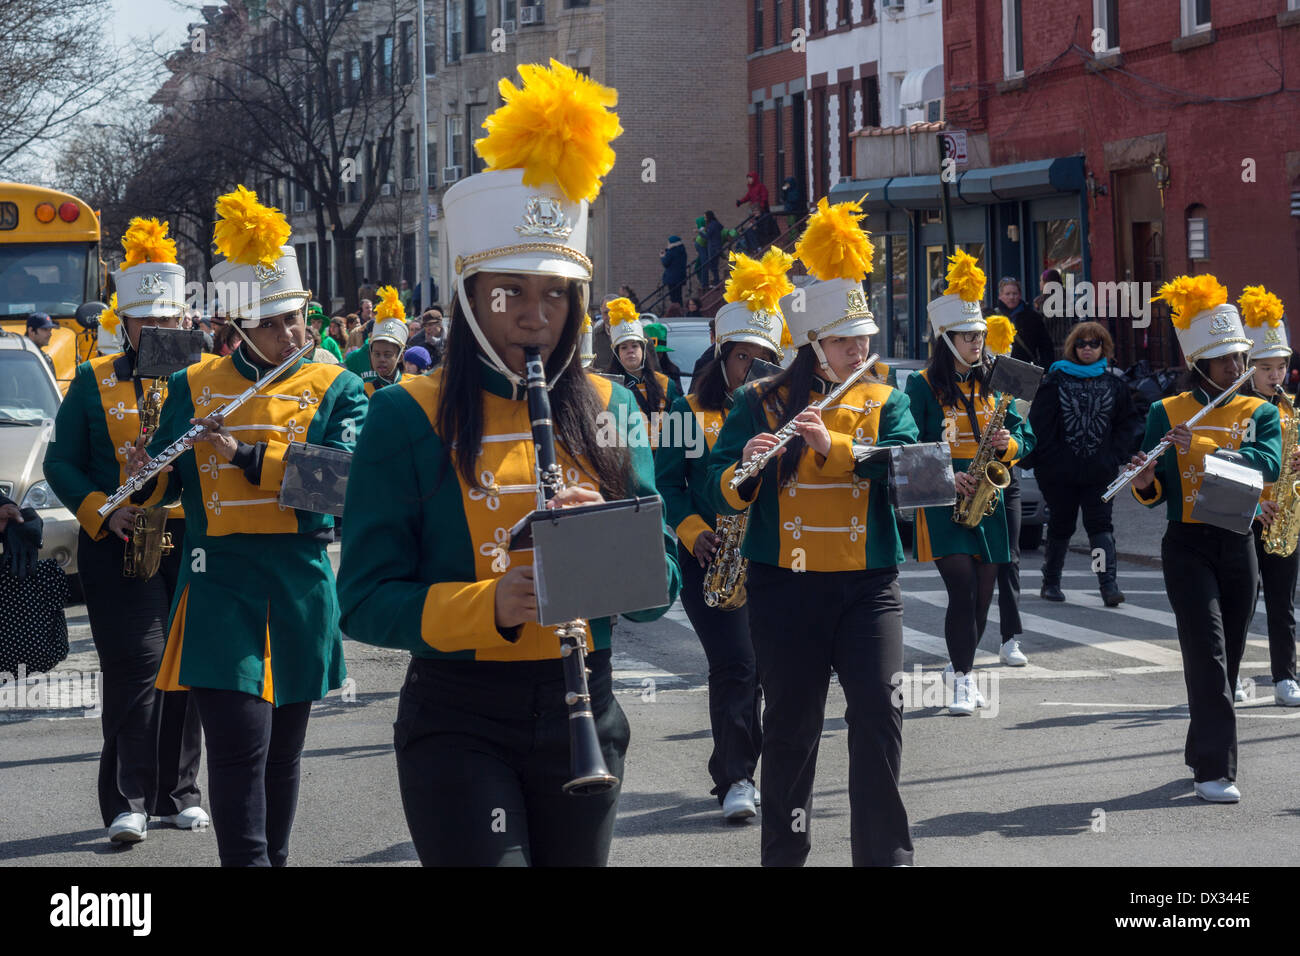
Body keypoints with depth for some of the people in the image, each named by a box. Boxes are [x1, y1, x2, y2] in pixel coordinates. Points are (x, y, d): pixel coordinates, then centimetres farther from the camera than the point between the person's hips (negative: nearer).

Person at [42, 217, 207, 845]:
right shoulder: (95, 381, 6)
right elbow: (62, 464, 5)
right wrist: (105, 511, -9)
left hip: (194, 541, 2)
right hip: (121, 543, -2)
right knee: (137, 663, -10)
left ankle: (178, 792, 19)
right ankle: (127, 801, -7)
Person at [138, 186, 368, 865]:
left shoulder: (335, 388, 5)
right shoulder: (193, 387, 8)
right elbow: (165, 484, 15)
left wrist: (246, 454, -20)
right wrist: (148, 474, -9)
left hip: (300, 584, 1)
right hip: (221, 585, -1)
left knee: (283, 745, 12)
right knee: (240, 741, -13)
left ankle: (275, 857, 27)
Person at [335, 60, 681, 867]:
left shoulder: (607, 409, 7)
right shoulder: (411, 417, -4)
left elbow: (661, 586, 5)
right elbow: (367, 598, -9)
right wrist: (490, 607, -25)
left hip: (580, 710, 4)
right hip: (459, 719, -4)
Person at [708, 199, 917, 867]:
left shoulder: (883, 402, 8)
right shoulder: (761, 404, 2)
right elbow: (719, 491, -3)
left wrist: (834, 445, -26)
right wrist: (743, 467, -26)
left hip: (866, 585, 1)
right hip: (785, 586, -1)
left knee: (879, 713, -7)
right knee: (790, 728, 5)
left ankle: (885, 852, 5)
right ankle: (784, 853, 19)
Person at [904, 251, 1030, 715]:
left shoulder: (991, 383, 11)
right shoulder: (923, 386, -3)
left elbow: (1018, 430, 14)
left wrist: (1008, 444, -8)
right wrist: (946, 476, -17)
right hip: (943, 502, -5)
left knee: (982, 594, 7)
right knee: (962, 587, -15)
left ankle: (961, 669, 25)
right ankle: (962, 680, -6)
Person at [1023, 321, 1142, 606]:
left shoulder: (1113, 384, 8)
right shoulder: (1056, 380, 2)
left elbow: (1129, 423, 12)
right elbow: (1038, 422, 0)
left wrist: (1115, 456, 1)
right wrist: (1034, 459, -7)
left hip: (1099, 472, 1)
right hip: (1060, 471, -1)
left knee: (1100, 524, -7)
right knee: (1060, 526, 8)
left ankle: (1109, 584, -15)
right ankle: (1051, 582, 20)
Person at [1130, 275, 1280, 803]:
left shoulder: (1259, 414, 7)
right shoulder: (1166, 413, 3)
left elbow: (1268, 464, -14)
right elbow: (1157, 494, 2)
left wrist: (1202, 447, -25)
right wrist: (1144, 481, -22)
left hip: (1237, 545, 3)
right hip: (1187, 546, -3)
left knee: (1227, 655, 10)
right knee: (1206, 651, -13)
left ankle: (1201, 754, 27)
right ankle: (1215, 771, -13)